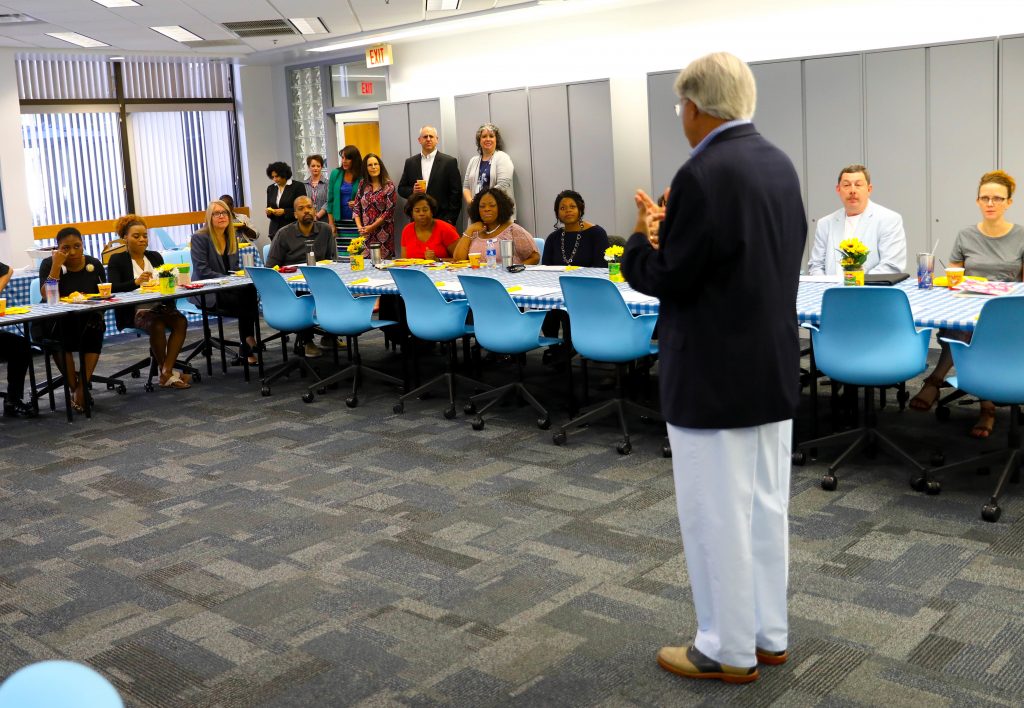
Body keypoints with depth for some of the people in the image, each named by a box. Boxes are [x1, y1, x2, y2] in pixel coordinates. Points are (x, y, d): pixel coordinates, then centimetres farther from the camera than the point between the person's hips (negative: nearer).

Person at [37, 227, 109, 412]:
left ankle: (82, 387, -21)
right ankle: (74, 388, -16)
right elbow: (46, 296, -19)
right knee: (61, 336, -33)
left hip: (87, 319, 2)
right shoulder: (49, 264, -5)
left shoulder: (94, 264, 3)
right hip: (55, 321, -2)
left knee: (95, 330, -30)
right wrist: (57, 264, -21)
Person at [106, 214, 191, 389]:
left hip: (160, 307, 4)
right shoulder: (117, 260, 4)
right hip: (134, 312, -4)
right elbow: (113, 288, -10)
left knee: (181, 321, -26)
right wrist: (136, 282, -26)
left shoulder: (155, 257, 18)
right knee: (158, 326, -34)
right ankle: (164, 371, -17)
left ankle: (167, 372, -27)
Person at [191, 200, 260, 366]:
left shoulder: (232, 238, 15)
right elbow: (202, 271, -13)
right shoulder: (199, 238, -5)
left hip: (226, 289, 6)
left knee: (251, 291, -29)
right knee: (245, 297, -30)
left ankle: (245, 349, -23)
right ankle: (248, 349, -15)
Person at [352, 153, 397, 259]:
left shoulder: (389, 185, -3)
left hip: (383, 234, -3)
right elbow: (356, 208, 10)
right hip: (365, 234, 3)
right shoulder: (363, 184, 10)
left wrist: (372, 227, -11)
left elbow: (389, 211, -8)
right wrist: (359, 227, -5)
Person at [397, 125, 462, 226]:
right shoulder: (410, 162, 11)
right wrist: (412, 191, -8)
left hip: (442, 218, -2)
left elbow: (456, 192, -1)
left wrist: (450, 220, -7)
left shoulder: (450, 162, 1)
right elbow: (401, 189, 14)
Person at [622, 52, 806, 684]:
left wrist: (643, 239, 1)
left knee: (718, 518, 5)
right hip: (773, 369, 9)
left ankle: (730, 651, 18)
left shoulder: (704, 175, -20)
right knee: (766, 508, 17)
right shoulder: (778, 164, 6)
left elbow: (668, 277, -18)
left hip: (715, 378, -9)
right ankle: (769, 635, 31)